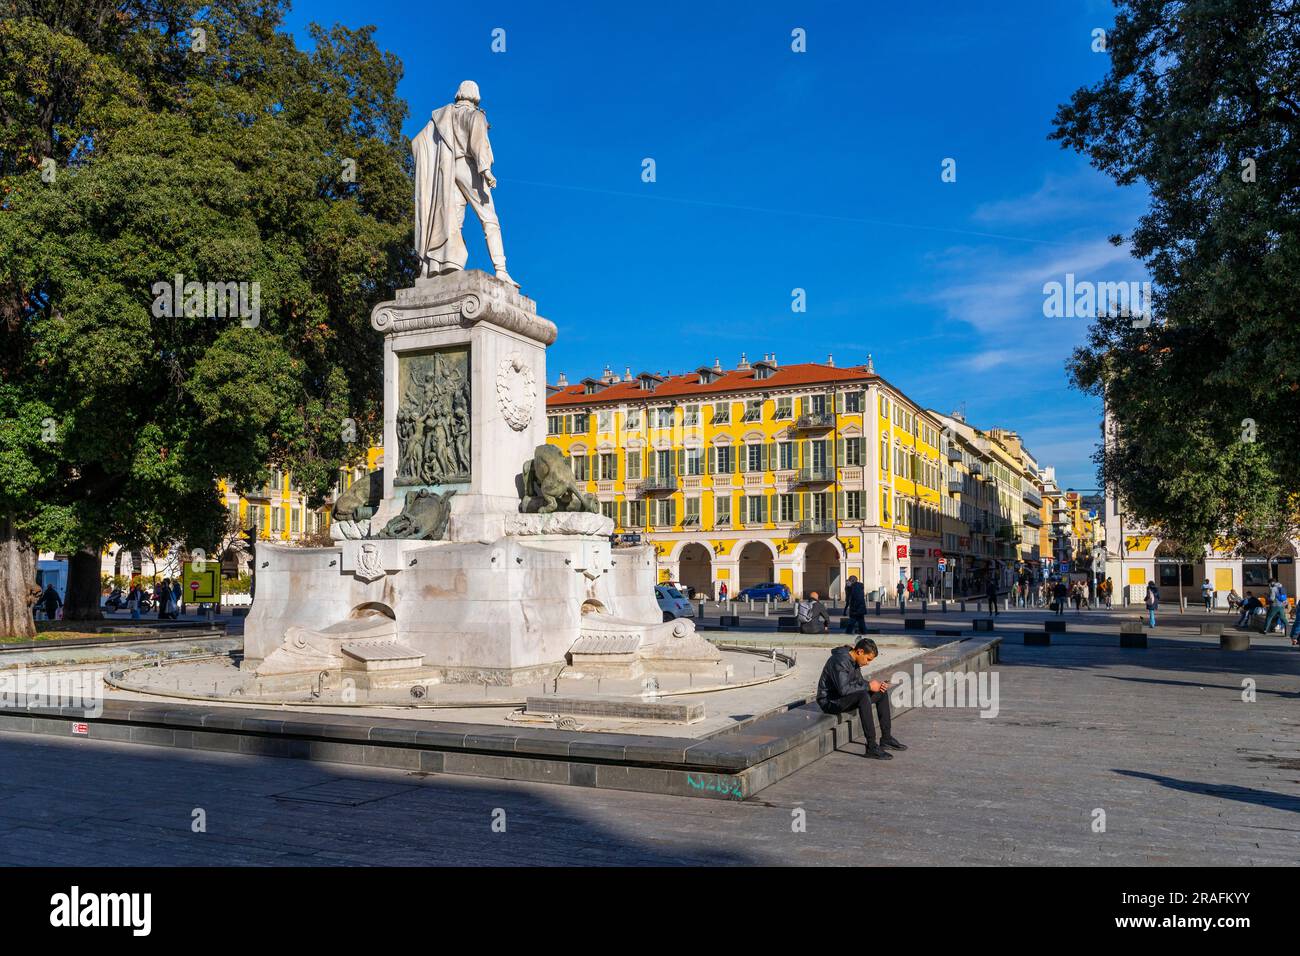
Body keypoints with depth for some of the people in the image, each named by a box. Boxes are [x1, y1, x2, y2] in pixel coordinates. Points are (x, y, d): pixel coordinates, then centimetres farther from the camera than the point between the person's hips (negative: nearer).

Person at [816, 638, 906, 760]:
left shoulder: (854, 660, 6)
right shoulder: (841, 661, -25)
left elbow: (859, 682, 16)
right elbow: (844, 689, -34)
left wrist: (876, 685, -4)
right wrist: (869, 686, -25)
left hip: (844, 697, 10)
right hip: (829, 701, -10)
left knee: (882, 693, 10)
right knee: (863, 696, -35)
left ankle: (886, 738, 13)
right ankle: (872, 747, -33)